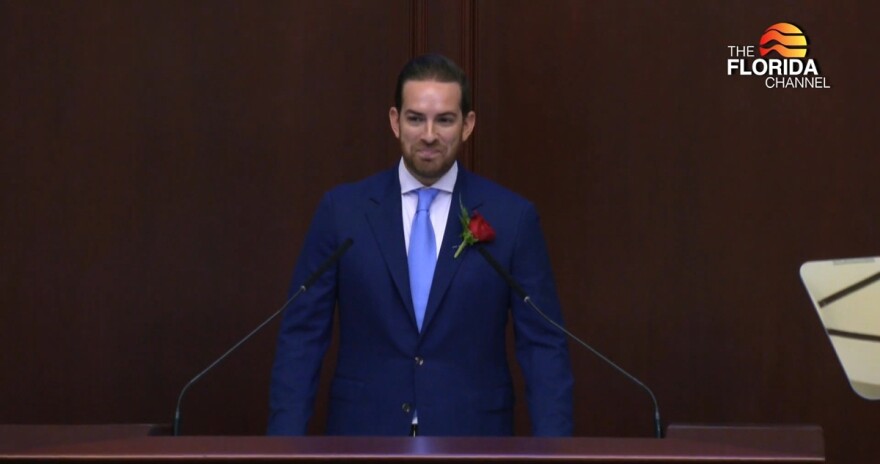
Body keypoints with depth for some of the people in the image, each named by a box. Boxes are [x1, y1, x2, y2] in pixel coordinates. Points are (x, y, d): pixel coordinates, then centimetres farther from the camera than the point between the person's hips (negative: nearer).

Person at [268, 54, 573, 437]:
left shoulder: (511, 217, 0)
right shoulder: (342, 211, 1)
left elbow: (543, 346, 1)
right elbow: (302, 336, 2)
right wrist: (287, 440, -5)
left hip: (470, 441, 0)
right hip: (365, 436, 0)